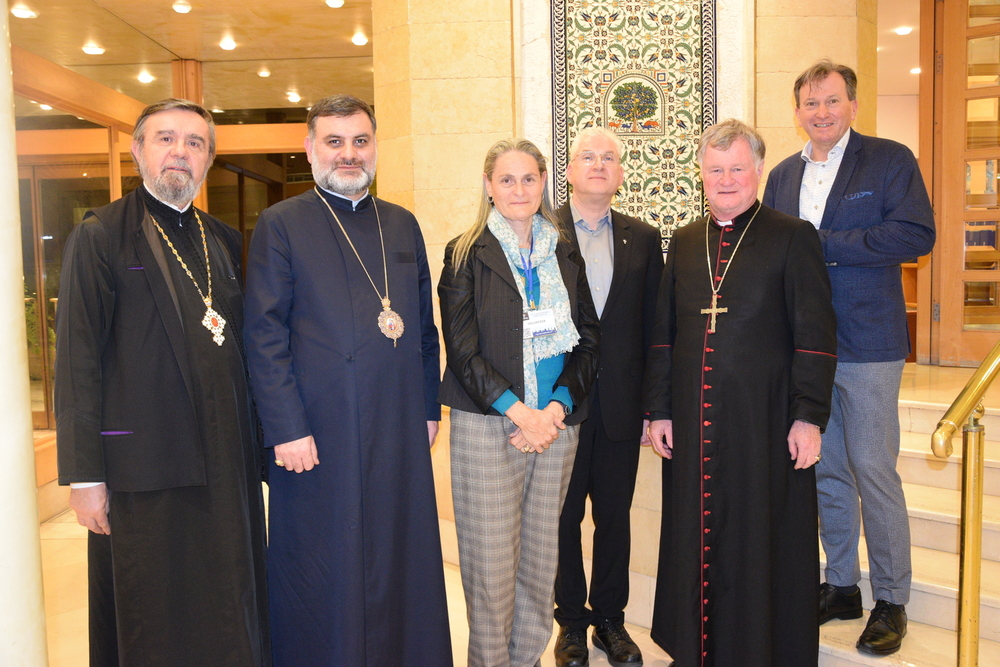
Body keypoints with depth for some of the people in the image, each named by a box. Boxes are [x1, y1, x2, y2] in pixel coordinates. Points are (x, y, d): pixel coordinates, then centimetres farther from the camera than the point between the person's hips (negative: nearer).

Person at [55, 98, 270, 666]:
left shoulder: (226, 241, 12)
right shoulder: (100, 236, -4)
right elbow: (77, 362, -8)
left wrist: (259, 445, 10)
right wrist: (84, 475, -11)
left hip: (228, 464, 5)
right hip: (147, 466, -4)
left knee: (232, 619, 15)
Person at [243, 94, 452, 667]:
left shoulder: (403, 224, 11)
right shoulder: (281, 225, -2)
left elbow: (424, 325, 13)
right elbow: (266, 337, -7)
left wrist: (429, 408, 9)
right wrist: (287, 430, -12)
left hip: (399, 435, 4)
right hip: (319, 437, -4)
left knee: (402, 568, 14)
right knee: (321, 580, 9)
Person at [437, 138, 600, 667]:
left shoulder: (565, 256, 11)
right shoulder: (466, 255, 0)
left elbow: (587, 344, 7)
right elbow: (462, 351, -6)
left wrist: (557, 409, -8)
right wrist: (518, 412, -15)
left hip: (557, 423, 4)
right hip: (487, 425, -3)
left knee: (541, 554, 11)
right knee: (491, 562, 1)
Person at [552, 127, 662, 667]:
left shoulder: (643, 238, 7)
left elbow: (651, 325, 5)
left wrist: (651, 402, 2)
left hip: (620, 404, 3)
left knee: (615, 516, 13)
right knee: (563, 517, 11)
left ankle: (610, 619, 32)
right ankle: (571, 621, 29)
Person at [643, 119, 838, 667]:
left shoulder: (793, 238, -2)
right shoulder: (684, 243, 11)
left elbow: (816, 335, -6)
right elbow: (663, 333, 11)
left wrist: (809, 417, -10)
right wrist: (659, 410, 6)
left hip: (765, 422, -4)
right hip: (693, 422, 4)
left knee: (764, 545, 7)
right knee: (696, 541, 12)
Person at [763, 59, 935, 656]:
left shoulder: (890, 160, -1)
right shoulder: (783, 176, 14)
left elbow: (918, 234, -14)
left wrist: (825, 244, -16)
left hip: (867, 343, -5)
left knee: (873, 468, 0)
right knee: (825, 469, 12)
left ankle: (892, 600, 17)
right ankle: (841, 586, 27)